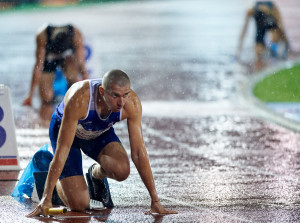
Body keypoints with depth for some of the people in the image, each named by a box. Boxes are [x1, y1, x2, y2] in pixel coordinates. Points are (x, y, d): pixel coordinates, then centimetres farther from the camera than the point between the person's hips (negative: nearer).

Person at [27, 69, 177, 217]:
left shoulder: (132, 103, -30)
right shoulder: (79, 99, -41)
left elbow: (138, 152, -23)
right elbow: (62, 149, -38)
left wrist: (155, 200, -24)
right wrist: (46, 198, -39)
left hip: (100, 132, 3)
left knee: (121, 170, -29)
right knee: (78, 204, -16)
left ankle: (96, 173, 7)